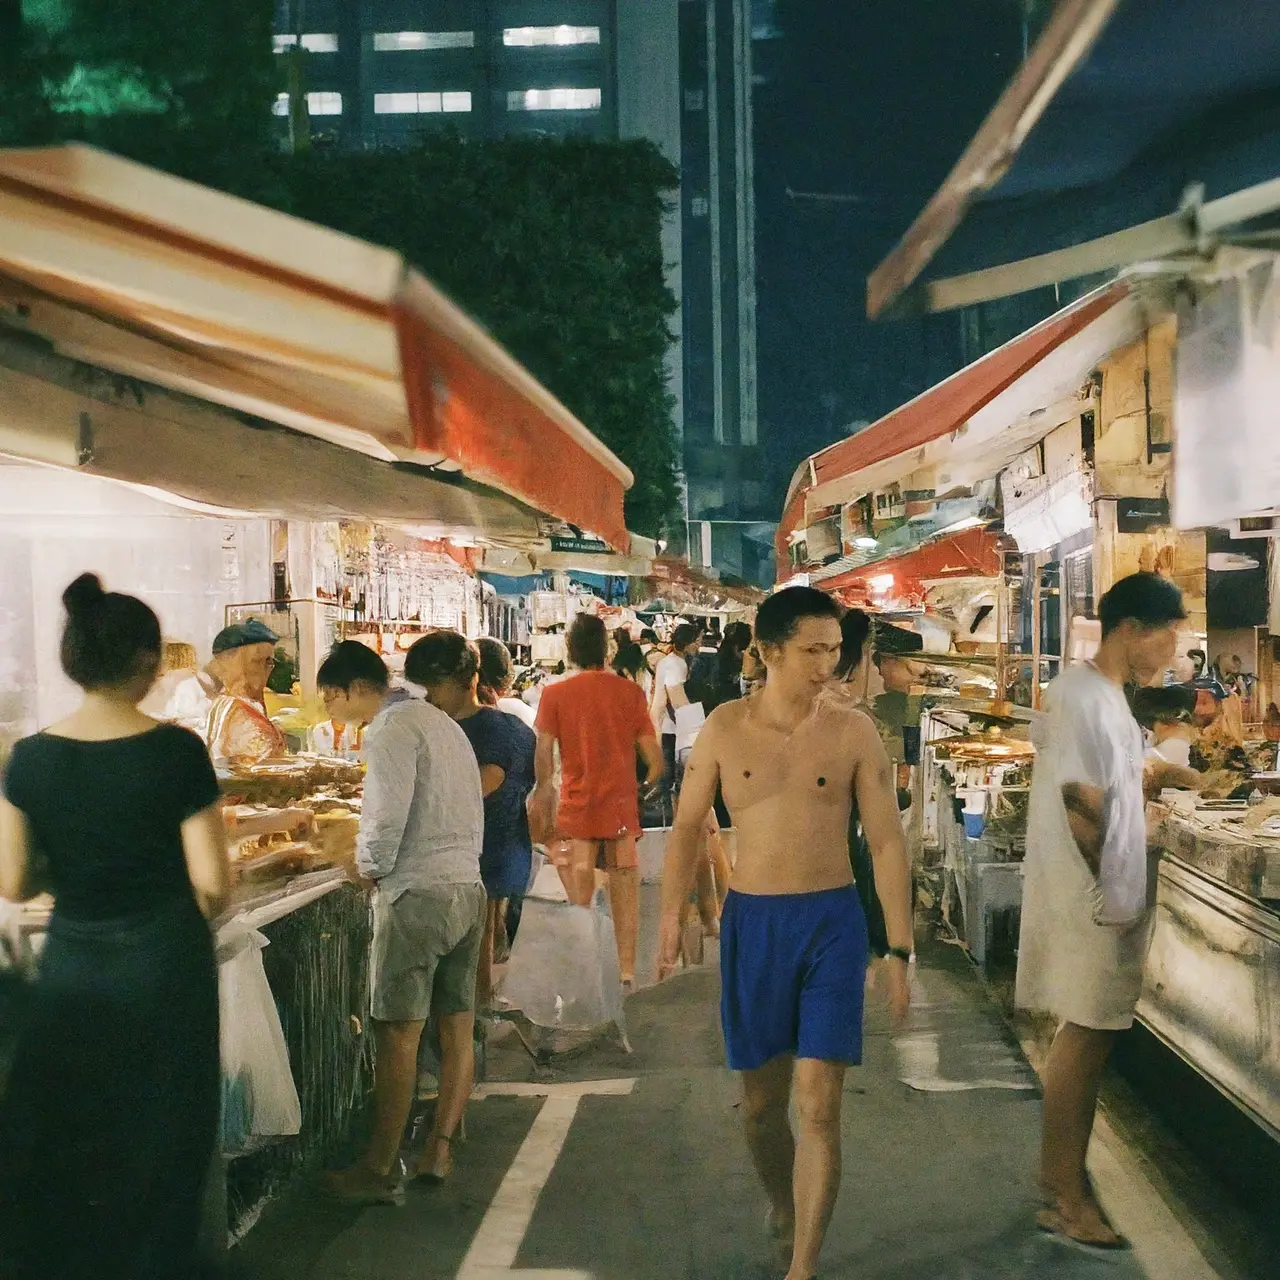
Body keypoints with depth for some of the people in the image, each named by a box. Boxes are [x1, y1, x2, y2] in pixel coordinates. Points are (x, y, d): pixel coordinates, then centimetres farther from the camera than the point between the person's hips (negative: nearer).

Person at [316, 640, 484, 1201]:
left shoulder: (391, 730, -11)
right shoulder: (441, 722, 18)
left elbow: (386, 818, -20)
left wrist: (370, 866, -2)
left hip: (417, 896, -9)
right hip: (468, 888, 9)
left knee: (398, 1035, -4)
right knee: (458, 1027, 9)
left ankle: (379, 1171, 1)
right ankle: (440, 1150, 13)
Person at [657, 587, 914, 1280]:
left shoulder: (853, 730, -4)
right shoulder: (726, 726, -1)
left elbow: (887, 841, -2)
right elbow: (687, 825, 7)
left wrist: (900, 950, -4)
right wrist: (671, 915, -3)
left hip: (832, 921, -2)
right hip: (750, 921, 2)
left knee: (818, 1105, -7)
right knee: (761, 1100, 13)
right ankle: (783, 1208, 40)